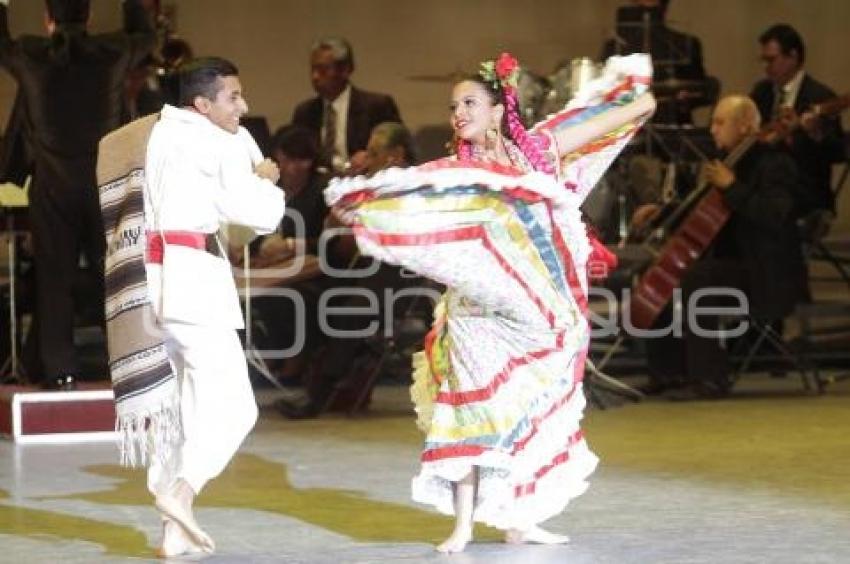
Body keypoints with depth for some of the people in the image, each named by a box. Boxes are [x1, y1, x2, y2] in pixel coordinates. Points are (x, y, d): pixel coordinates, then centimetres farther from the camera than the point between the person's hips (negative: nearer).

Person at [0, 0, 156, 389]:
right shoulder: (112, 53, -4)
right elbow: (146, 35, 18)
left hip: (52, 187, -1)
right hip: (105, 182, 1)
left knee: (54, 279, 5)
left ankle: (59, 370, 3)